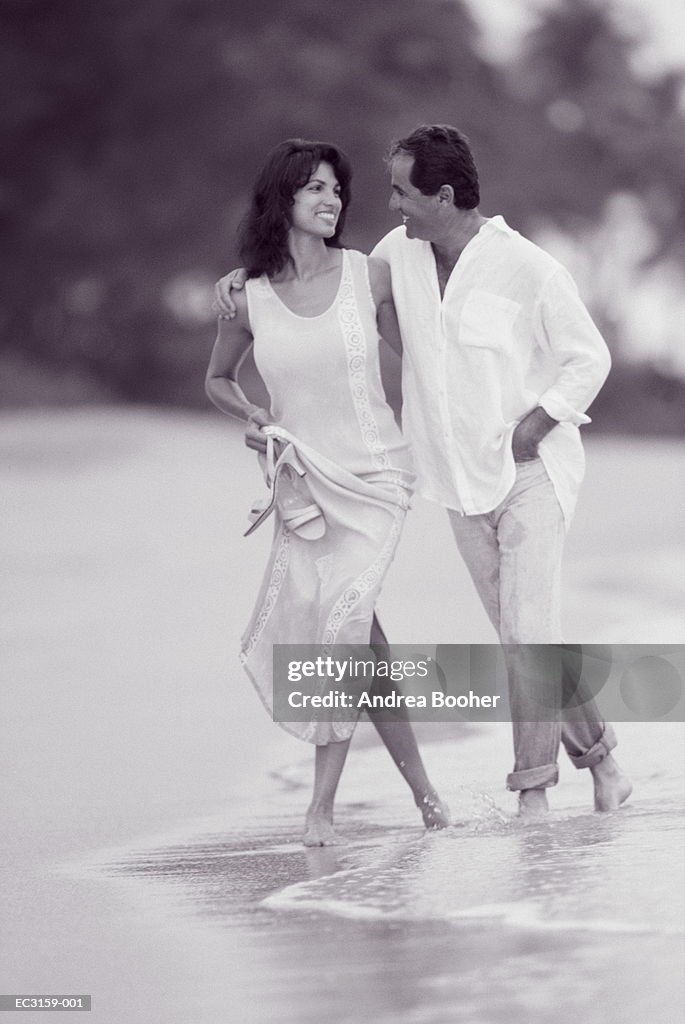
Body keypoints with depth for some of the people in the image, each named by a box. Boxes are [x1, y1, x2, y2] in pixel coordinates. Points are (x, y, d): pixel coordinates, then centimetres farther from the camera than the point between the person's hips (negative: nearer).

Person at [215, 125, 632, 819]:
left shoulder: (528, 269, -16)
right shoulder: (399, 253, 0)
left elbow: (589, 358, -7)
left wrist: (533, 427, -17)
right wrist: (247, 277, 5)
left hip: (532, 471, -6)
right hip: (463, 481, 6)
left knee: (528, 631, -12)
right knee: (518, 637, 6)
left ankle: (532, 782, 2)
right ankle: (597, 754, 17)